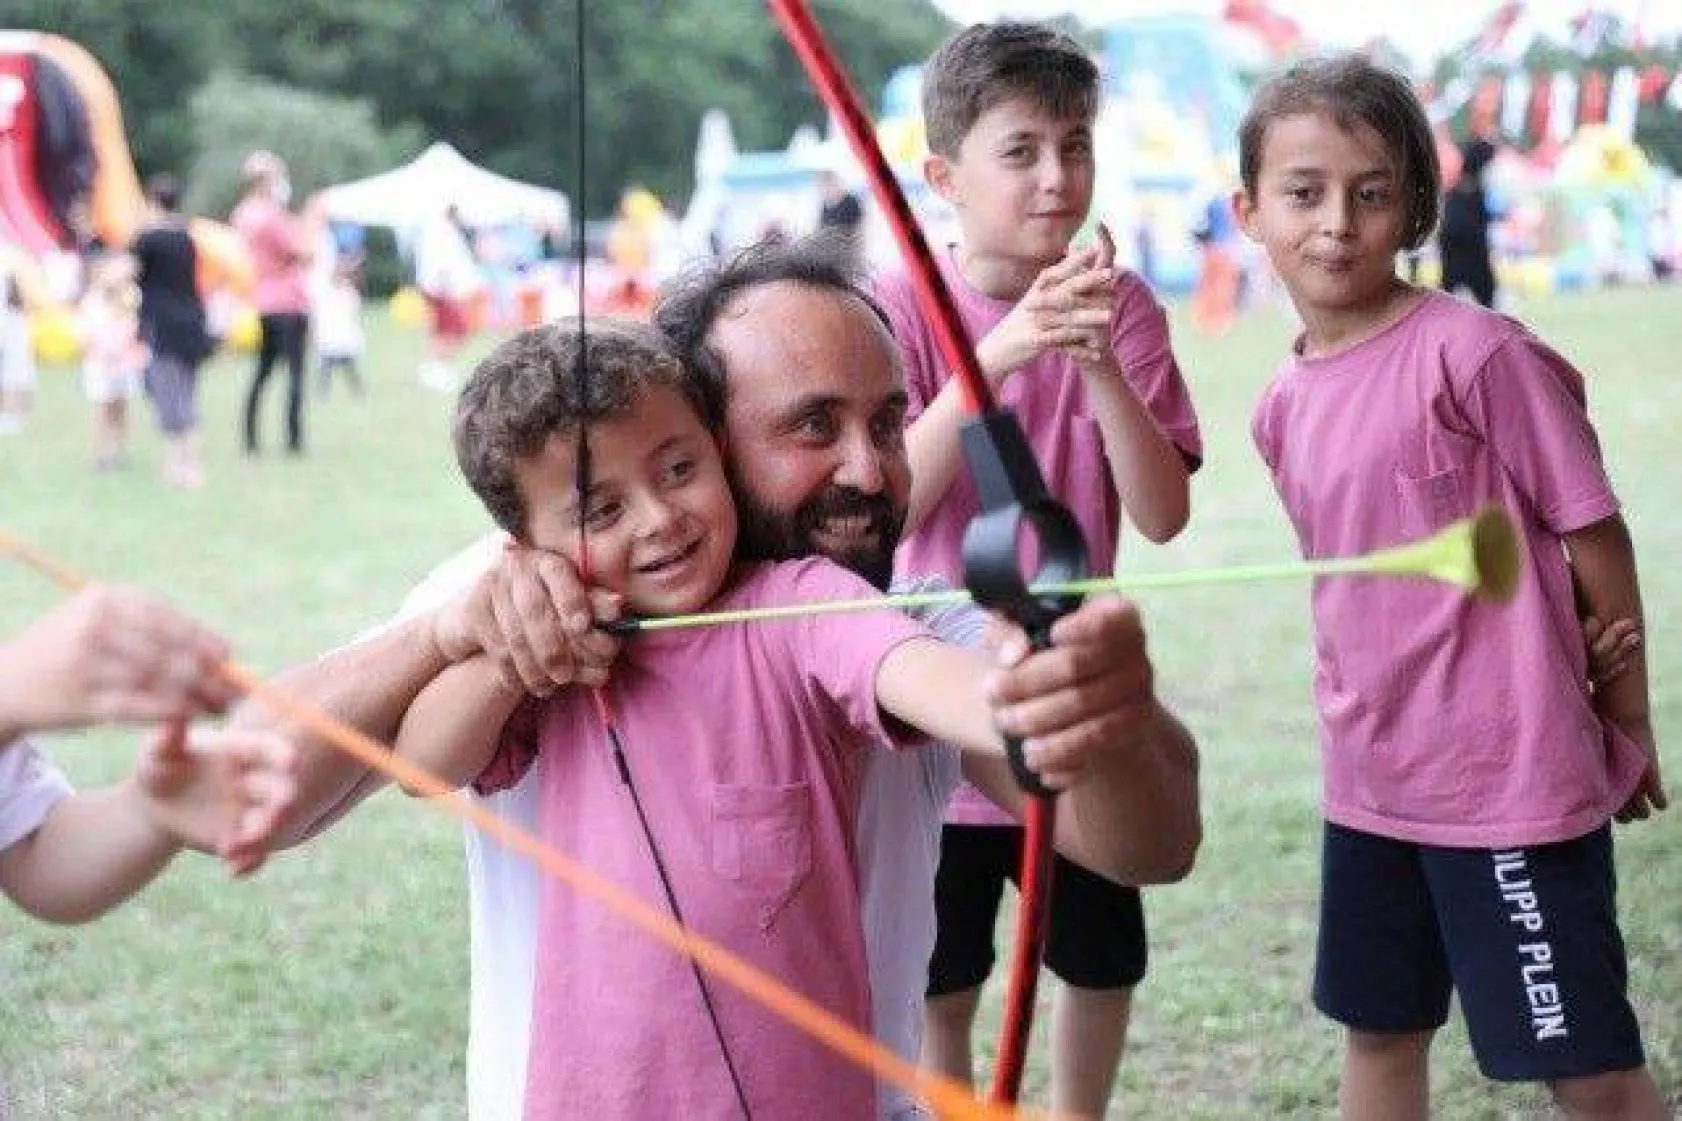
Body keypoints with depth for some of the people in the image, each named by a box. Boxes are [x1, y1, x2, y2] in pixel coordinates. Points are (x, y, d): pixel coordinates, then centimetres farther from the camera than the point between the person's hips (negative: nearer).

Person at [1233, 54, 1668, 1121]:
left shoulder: (1475, 352, -15)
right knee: (1378, 1032, 19)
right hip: (1368, 781, 7)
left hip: (1516, 777, -7)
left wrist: (1630, 728, -2)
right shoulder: (1283, 406, 5)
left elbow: (1594, 533, -9)